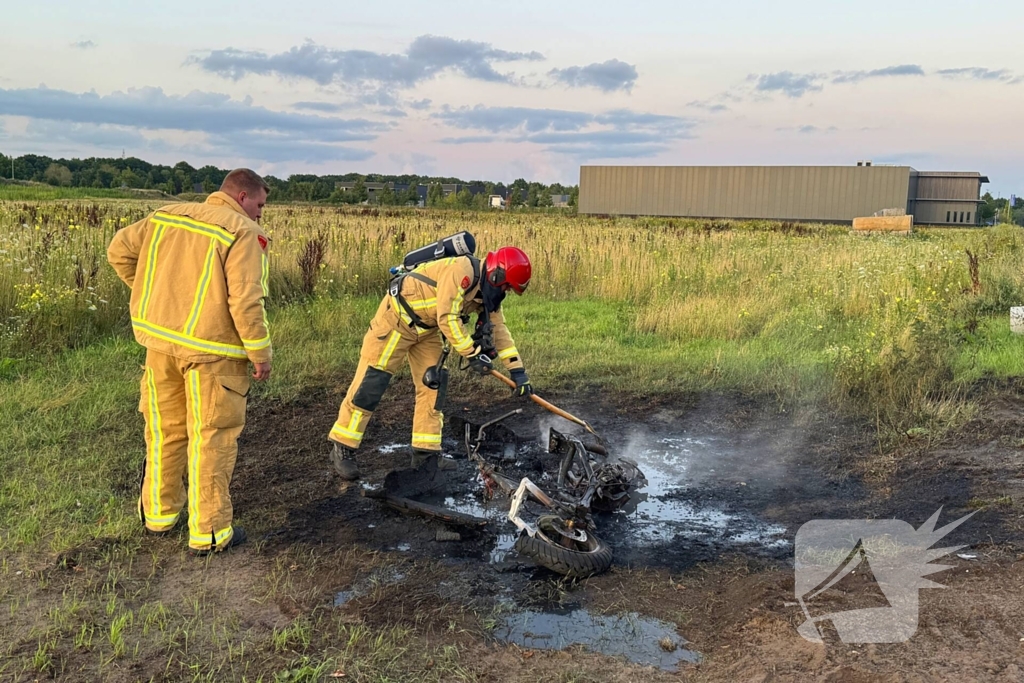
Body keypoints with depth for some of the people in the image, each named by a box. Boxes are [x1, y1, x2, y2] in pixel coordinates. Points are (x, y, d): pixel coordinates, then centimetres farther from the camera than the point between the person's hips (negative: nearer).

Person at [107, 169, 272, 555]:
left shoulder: (167, 217, 9)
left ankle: (159, 513, 34)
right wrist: (261, 354, -11)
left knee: (165, 431, 19)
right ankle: (209, 532, 11)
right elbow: (245, 301, -19)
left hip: (160, 339, 6)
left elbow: (119, 251, 11)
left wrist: (152, 294, 18)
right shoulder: (242, 233, -12)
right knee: (212, 438, 4)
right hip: (211, 349, -6)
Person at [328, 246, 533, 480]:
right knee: (370, 384, -6)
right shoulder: (460, 271, -27)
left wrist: (518, 370, 2)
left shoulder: (487, 291, 1)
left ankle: (425, 453, 10)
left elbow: (498, 329, 5)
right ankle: (342, 449, 4)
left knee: (433, 386, 3)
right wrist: (473, 354, -23)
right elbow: (447, 319, -29)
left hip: (427, 329, 9)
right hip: (397, 318, -9)